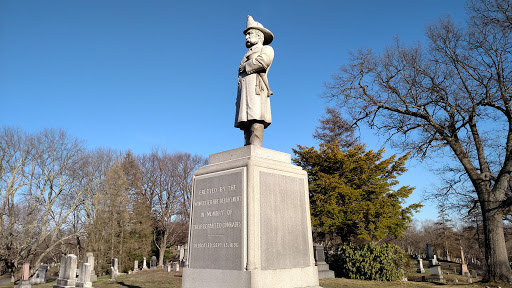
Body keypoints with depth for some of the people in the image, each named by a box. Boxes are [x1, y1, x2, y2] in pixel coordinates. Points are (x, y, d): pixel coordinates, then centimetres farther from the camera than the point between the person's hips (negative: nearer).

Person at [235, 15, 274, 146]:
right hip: (244, 91, 7)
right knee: (246, 124, -5)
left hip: (256, 88, -7)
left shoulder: (266, 49, 15)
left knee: (256, 122, -22)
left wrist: (245, 67, 3)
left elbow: (263, 61, -10)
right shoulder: (247, 56, 37)